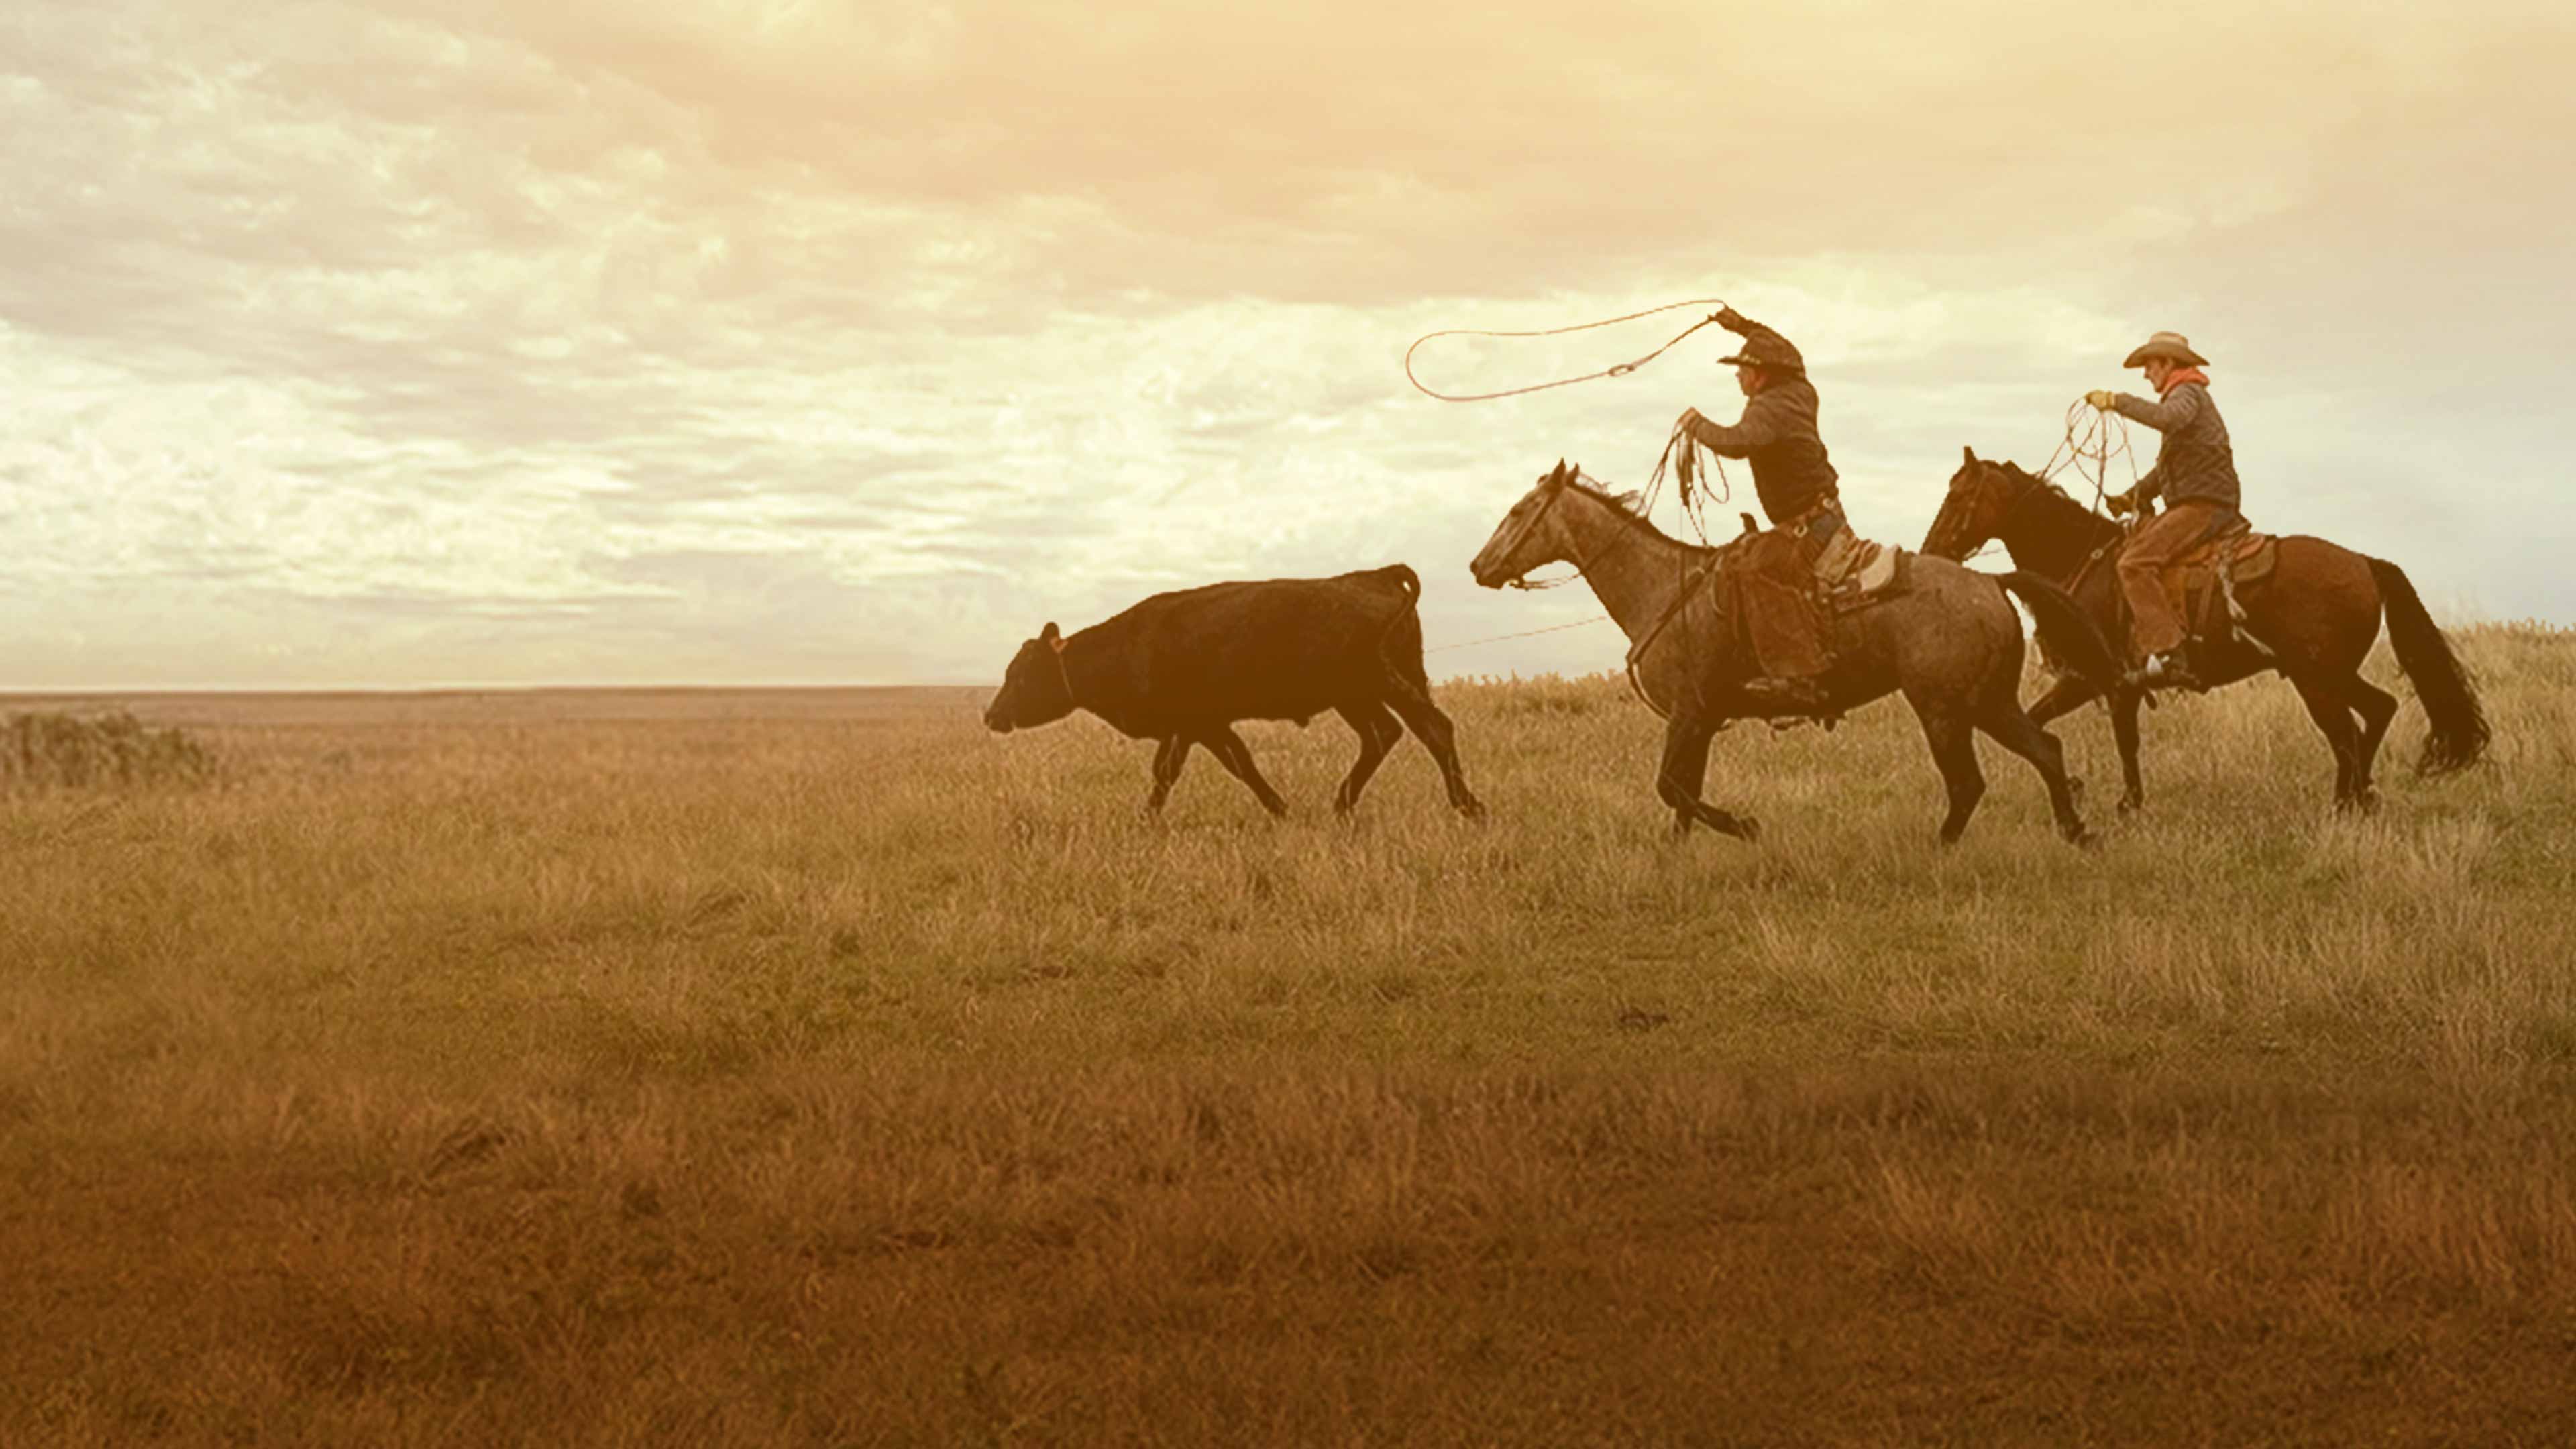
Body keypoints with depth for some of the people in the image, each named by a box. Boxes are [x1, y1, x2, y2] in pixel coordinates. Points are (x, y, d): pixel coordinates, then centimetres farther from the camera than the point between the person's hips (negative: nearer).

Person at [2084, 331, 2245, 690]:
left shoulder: (2187, 393, -5)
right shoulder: (2184, 398, 28)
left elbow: (2167, 418, -32)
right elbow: (2165, 470, 28)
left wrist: (2117, 401, -25)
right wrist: (2133, 497, 14)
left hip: (2203, 504, -11)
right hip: (2190, 503, 11)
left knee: (2136, 563, -25)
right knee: (2125, 549, 15)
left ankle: (2168, 656, -34)